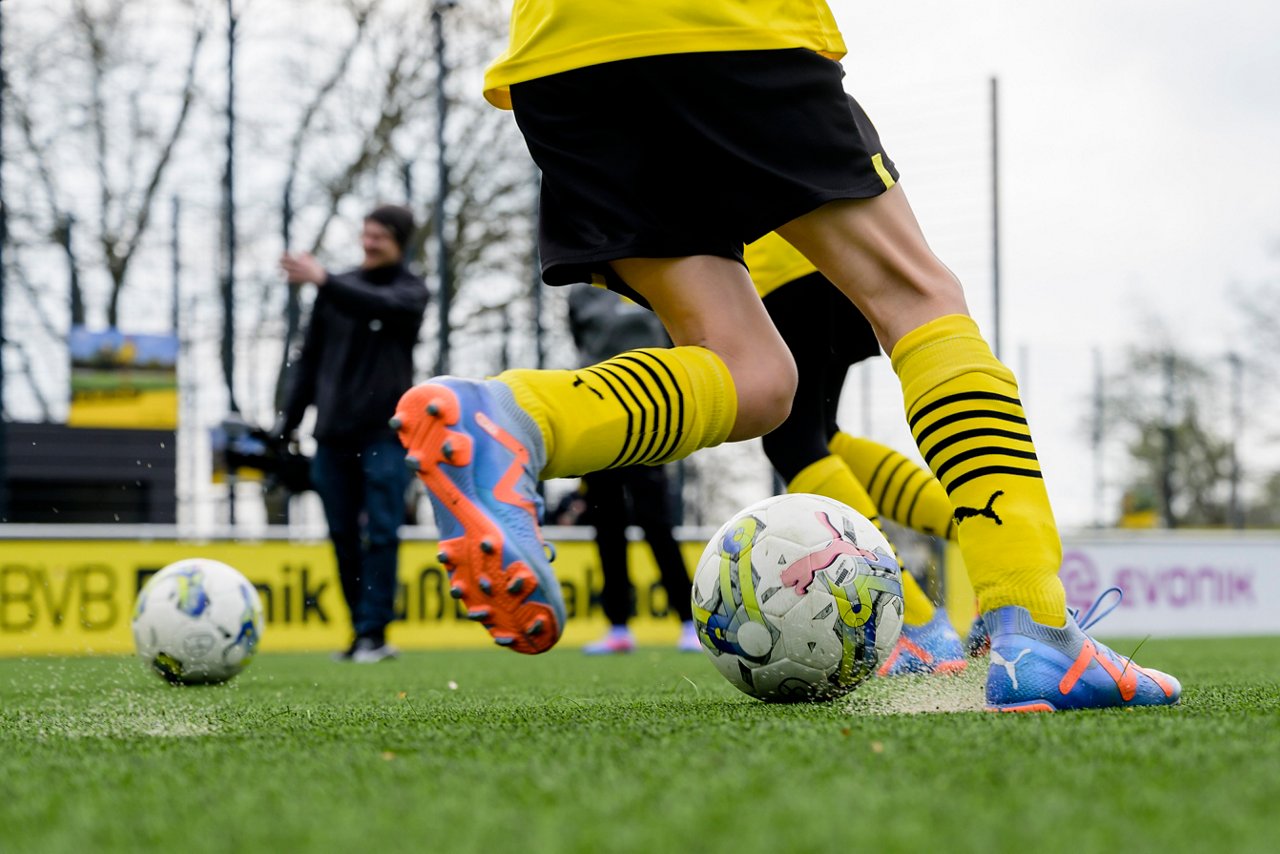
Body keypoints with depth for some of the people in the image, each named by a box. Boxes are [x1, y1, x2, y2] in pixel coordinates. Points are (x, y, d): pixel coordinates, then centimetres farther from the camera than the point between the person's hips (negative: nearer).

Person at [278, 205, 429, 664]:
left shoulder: (410, 291, 2)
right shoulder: (338, 288, 14)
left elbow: (379, 305, -23)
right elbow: (310, 357, 17)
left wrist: (321, 280, -33)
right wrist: (287, 421, 11)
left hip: (385, 432, -4)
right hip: (334, 433, 4)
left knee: (381, 533, -10)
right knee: (343, 535, 3)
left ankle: (374, 632, -9)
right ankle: (361, 632, 10)